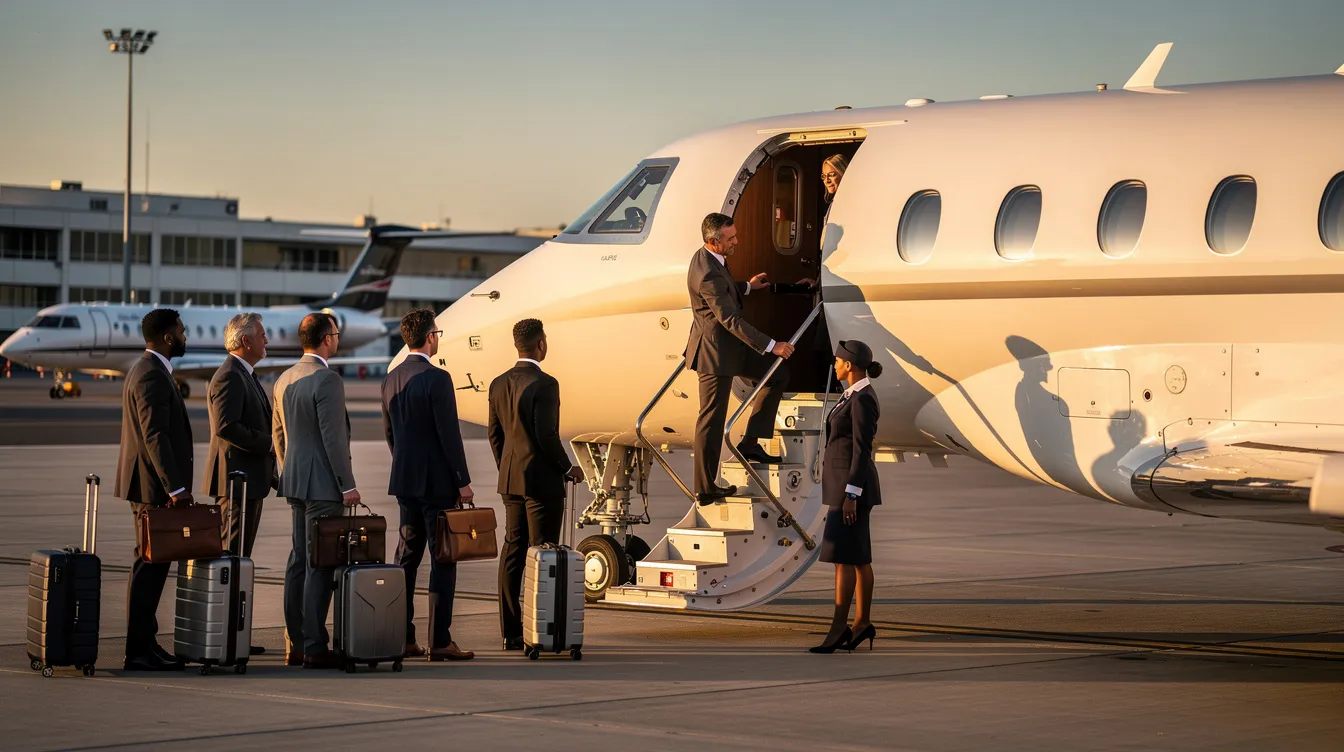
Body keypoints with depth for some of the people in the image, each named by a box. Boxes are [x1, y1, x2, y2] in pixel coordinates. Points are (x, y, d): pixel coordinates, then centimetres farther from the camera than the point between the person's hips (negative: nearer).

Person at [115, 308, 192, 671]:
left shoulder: (146, 370, 17)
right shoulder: (152, 376, -16)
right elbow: (155, 436, -23)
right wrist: (175, 488, -24)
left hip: (150, 485, 11)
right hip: (154, 486, -11)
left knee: (152, 564, 14)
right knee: (150, 565, -8)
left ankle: (145, 643, 19)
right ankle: (139, 651, -7)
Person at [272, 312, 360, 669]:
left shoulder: (284, 380, 11)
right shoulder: (327, 380, -15)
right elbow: (333, 438, -18)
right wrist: (348, 485, -13)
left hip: (295, 483, 9)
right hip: (323, 485, -9)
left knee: (299, 562, 11)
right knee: (319, 565, -7)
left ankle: (294, 644, 14)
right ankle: (314, 647, -7)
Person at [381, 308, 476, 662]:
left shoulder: (391, 380, 8)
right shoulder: (437, 379, -15)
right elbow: (449, 434, -16)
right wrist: (463, 481, -11)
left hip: (405, 481, 8)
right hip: (437, 482, -8)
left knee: (407, 557, 12)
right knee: (443, 561, -4)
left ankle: (401, 637, 13)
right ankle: (440, 641, -5)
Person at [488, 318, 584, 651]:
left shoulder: (499, 384, 8)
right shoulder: (544, 384, -15)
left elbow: (494, 433, 13)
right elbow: (547, 435, -19)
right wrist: (569, 469, -6)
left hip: (511, 480, 7)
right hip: (542, 480, -7)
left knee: (512, 552, 9)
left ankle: (511, 631, 11)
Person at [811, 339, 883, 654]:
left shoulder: (863, 400, -19)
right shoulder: (857, 396, 13)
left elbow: (862, 450, -21)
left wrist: (850, 496, -23)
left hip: (853, 484, -10)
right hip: (846, 482, 10)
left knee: (843, 556, -10)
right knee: (858, 557, 11)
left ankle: (838, 629, -9)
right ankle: (862, 623, 15)